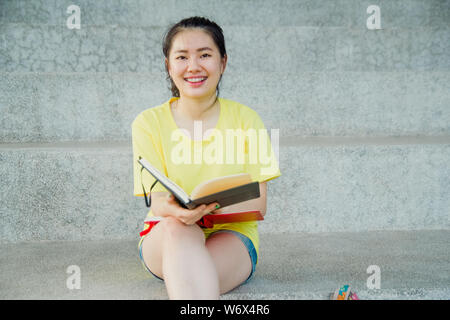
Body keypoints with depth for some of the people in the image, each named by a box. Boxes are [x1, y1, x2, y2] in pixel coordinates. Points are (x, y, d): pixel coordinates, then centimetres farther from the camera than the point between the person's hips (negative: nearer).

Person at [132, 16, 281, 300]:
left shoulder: (246, 119, 0)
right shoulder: (149, 123, 0)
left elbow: (258, 204, -5)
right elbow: (157, 201, -6)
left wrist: (210, 206, -28)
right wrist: (173, 208, -33)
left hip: (232, 235, -1)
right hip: (164, 240, 1)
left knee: (189, 274, -36)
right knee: (176, 226, -36)